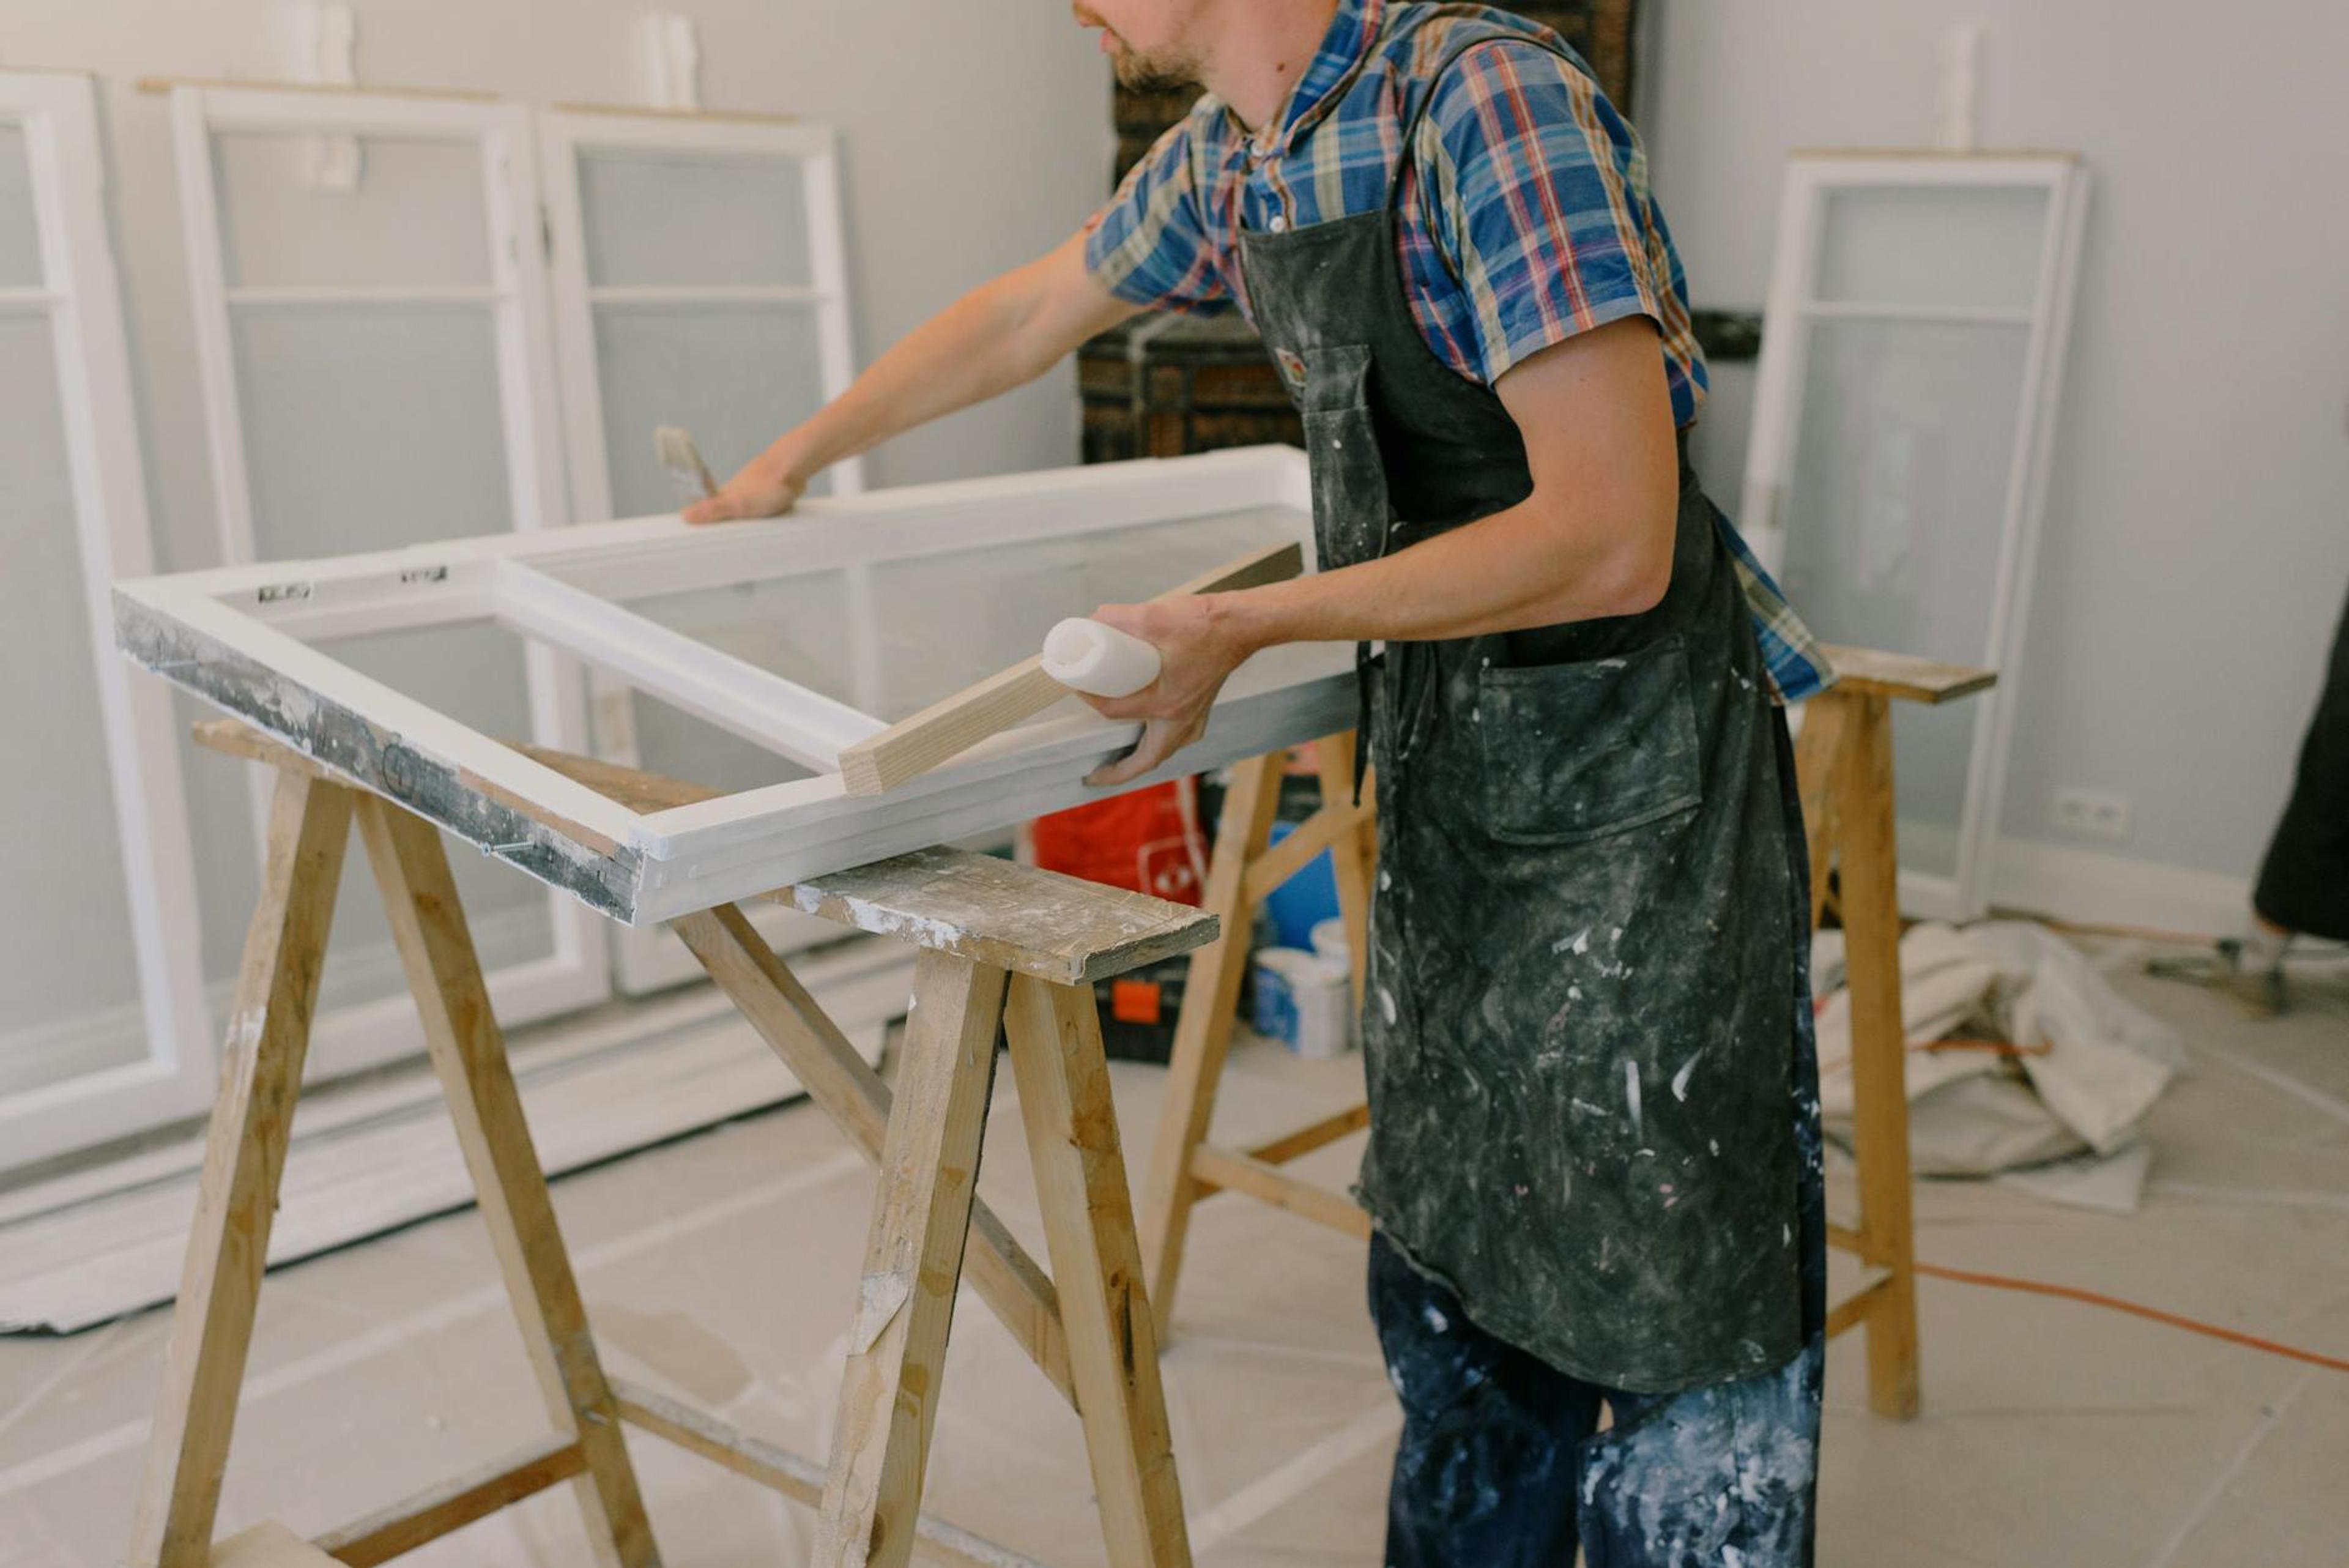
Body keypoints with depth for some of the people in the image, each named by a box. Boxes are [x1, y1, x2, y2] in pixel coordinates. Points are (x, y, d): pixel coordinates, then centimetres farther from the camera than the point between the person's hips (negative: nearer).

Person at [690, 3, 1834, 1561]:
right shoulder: (1228, 158, 6)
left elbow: (1611, 541, -27)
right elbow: (1023, 316, 23)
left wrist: (1245, 625, -23)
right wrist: (794, 461, 32)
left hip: (1633, 779, -8)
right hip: (1447, 762, 8)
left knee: (1665, 1308, 0)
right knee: (1449, 1274, 18)